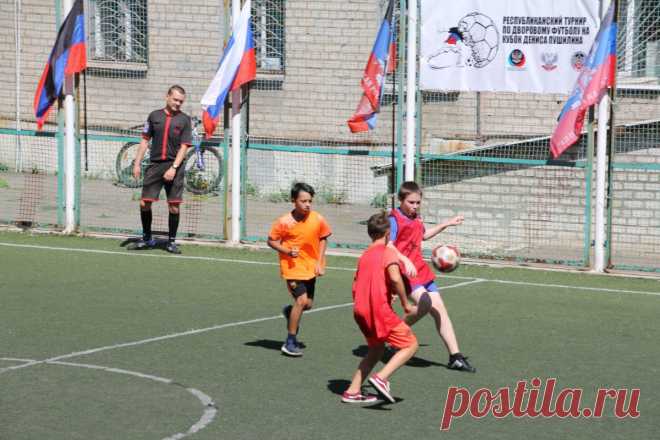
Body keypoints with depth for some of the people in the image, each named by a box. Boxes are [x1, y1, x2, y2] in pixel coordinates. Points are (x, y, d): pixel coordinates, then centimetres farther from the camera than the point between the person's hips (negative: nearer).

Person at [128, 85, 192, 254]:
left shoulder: (184, 120, 2)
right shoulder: (154, 116, 9)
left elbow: (184, 147, -3)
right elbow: (145, 140, 13)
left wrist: (173, 168, -14)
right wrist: (137, 164, 6)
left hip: (174, 166, -2)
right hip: (154, 164, 2)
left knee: (174, 206, -2)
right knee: (144, 203, 0)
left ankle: (171, 241, 9)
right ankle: (147, 239, 15)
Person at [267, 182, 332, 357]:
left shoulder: (318, 220, -7)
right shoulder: (284, 222, -17)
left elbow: (323, 239, 9)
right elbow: (271, 241, -5)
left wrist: (320, 262, 0)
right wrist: (287, 251, -21)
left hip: (310, 268, 5)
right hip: (293, 267, -5)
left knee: (308, 304, 11)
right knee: (301, 300, -17)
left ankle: (290, 311, 48)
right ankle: (290, 343, -6)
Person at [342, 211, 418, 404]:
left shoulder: (364, 255, 17)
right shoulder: (388, 252, -6)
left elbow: (355, 287, 19)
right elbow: (395, 277, -22)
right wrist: (405, 303, -12)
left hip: (360, 310, 8)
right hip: (380, 310, -8)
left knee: (376, 349, 24)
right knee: (410, 344, 1)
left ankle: (352, 391, 18)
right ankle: (381, 378, -16)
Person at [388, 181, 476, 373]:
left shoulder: (416, 218, 14)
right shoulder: (394, 219, -12)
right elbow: (388, 246, -23)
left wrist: (447, 224, 37)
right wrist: (405, 261, -35)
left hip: (420, 269, 9)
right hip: (405, 270, -8)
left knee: (439, 309, 5)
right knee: (424, 303, -29)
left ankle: (455, 357, 10)